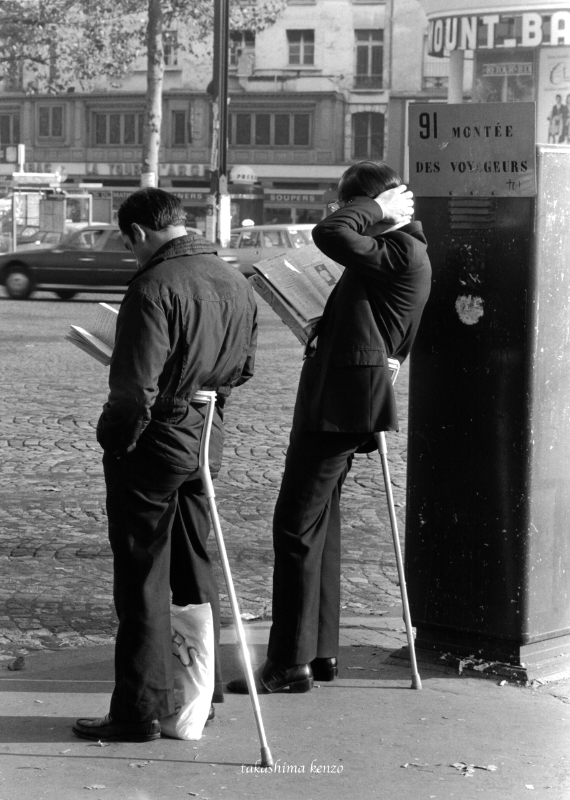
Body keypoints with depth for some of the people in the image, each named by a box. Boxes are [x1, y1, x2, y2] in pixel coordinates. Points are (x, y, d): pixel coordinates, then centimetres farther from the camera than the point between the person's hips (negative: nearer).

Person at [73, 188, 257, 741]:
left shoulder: (153, 287, -20)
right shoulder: (236, 283, 6)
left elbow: (135, 388, -22)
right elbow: (242, 368, 14)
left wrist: (114, 439, -8)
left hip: (152, 446, -8)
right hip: (205, 443, 8)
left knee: (142, 582, 0)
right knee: (194, 570, 19)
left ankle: (140, 711, 5)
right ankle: (203, 690, 27)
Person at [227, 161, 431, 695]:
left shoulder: (403, 252, -16)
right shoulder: (390, 248, 16)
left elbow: (328, 234, -28)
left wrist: (377, 209, -16)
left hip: (341, 403, -11)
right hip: (333, 397, 11)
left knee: (296, 525, -7)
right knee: (319, 523, 16)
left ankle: (290, 662, -3)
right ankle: (321, 651, 23)